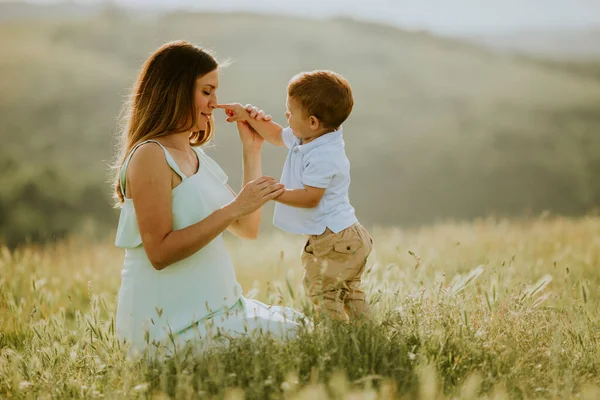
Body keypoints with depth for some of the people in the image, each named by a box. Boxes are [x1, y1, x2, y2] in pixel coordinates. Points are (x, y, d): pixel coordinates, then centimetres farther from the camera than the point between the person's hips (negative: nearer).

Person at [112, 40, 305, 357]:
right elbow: (160, 253, -22)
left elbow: (248, 228, 14)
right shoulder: (150, 156, -13)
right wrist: (233, 208, -23)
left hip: (215, 310, 9)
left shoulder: (196, 157, 16)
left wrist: (252, 152, 13)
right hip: (172, 322, -9)